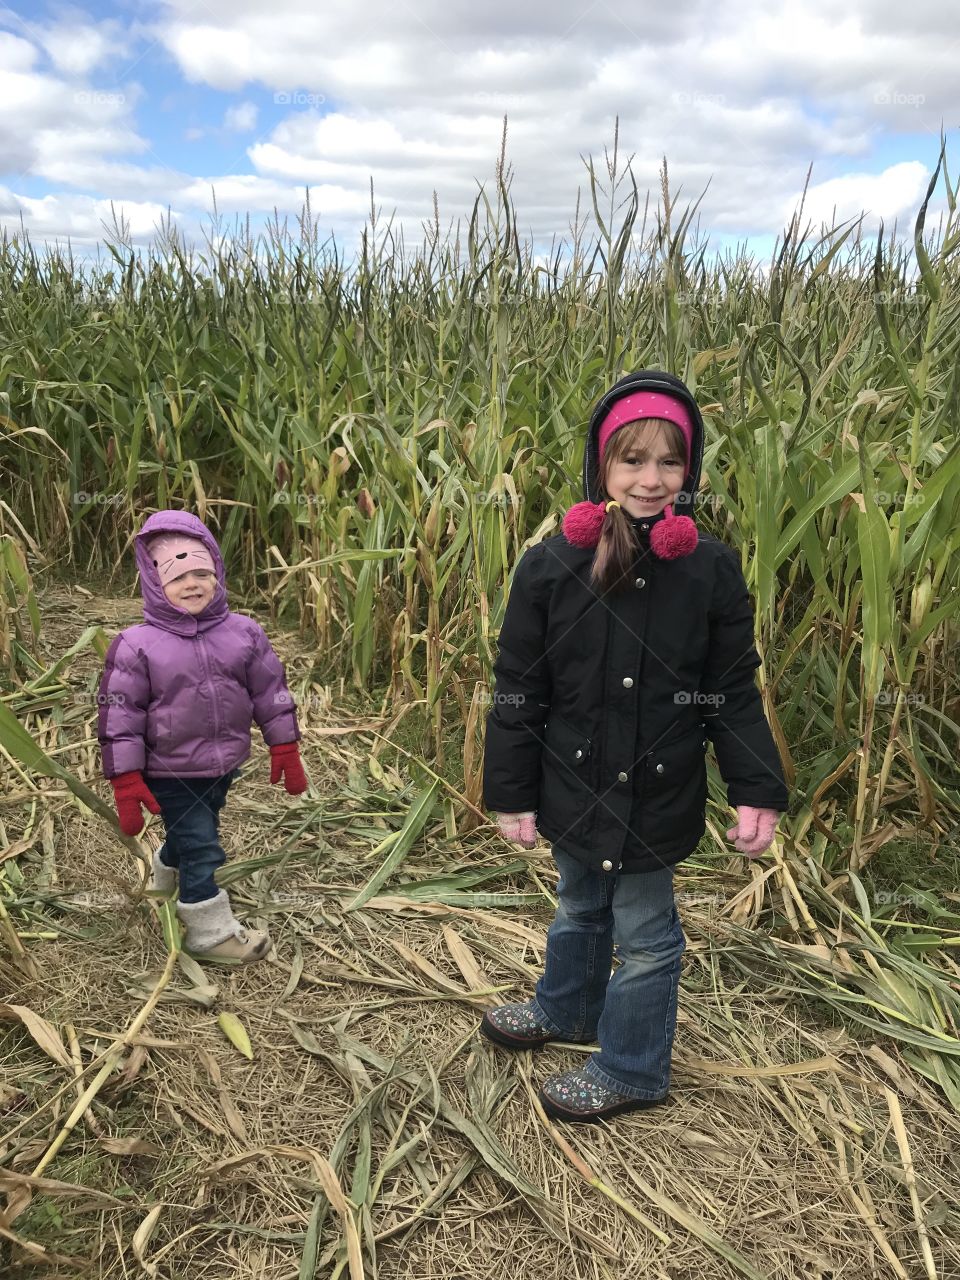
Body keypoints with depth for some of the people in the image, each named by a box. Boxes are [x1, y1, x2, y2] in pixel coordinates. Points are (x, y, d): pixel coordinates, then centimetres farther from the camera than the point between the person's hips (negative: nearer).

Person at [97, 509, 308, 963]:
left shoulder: (244, 633, -6)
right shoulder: (136, 645, -16)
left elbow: (271, 692, 1)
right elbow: (119, 716, -14)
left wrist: (285, 749, 3)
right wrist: (126, 783, -14)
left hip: (223, 764, 5)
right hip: (169, 773, -5)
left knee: (192, 834, 25)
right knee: (201, 846, -3)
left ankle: (167, 880, 56)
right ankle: (212, 932, 15)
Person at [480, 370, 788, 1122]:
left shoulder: (710, 568, -11)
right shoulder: (551, 564, -10)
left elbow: (734, 692, -5)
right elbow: (518, 690, -5)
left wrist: (757, 792, -10)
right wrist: (512, 793, -3)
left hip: (656, 797, -2)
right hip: (574, 788, 2)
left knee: (645, 936, 13)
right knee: (579, 912, 26)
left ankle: (631, 1070, 37)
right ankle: (564, 1012, 53)